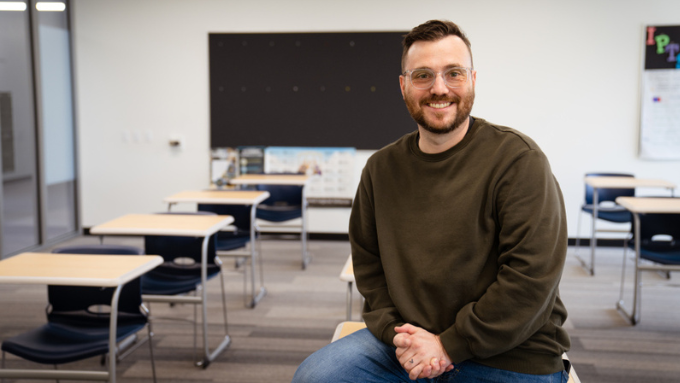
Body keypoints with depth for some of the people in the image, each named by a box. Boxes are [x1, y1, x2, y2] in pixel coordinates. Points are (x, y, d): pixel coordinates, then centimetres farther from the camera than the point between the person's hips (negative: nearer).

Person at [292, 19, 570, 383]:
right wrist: (396, 332, -7)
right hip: (408, 342, 5)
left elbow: (532, 278, -17)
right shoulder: (381, 168, 5)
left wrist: (449, 346, -15)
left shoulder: (518, 158, -12)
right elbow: (368, 265, 9)